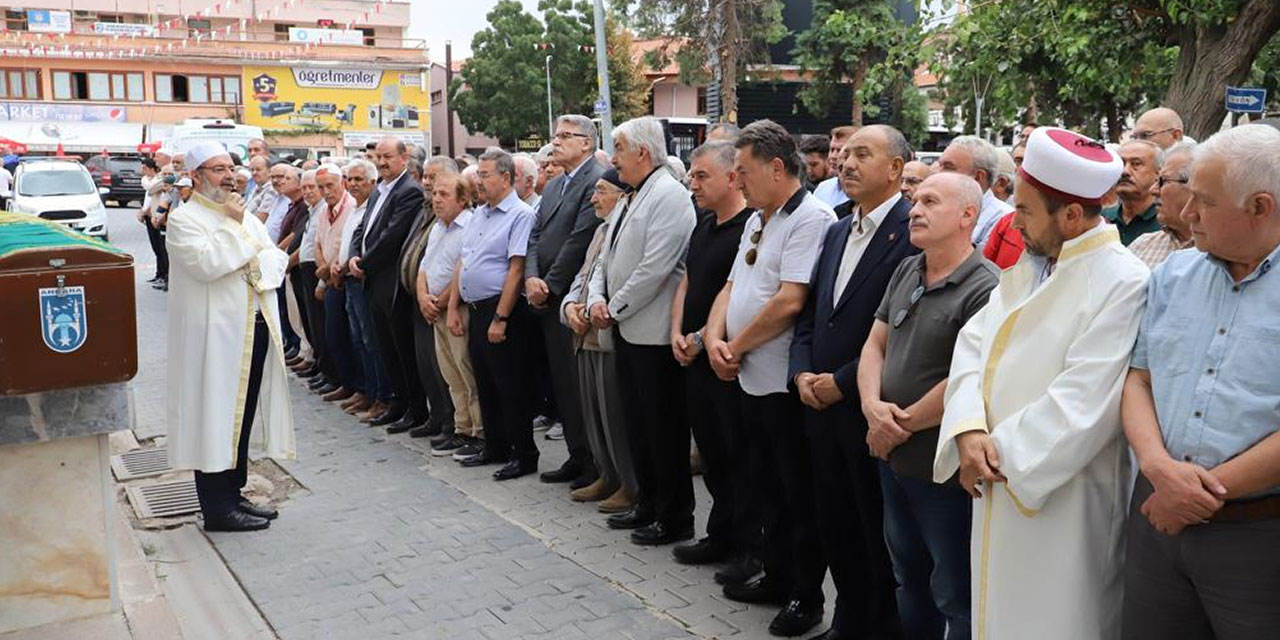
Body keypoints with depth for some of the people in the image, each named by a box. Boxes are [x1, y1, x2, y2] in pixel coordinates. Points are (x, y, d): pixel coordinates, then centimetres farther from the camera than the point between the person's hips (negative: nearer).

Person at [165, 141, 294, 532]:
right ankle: (217, 508, 6)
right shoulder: (184, 219, -5)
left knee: (243, 414, 12)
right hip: (215, 334, -7)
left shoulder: (244, 216, 18)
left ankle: (233, 494, 23)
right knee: (215, 416, -2)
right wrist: (232, 224, -11)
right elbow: (206, 264, -20)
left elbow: (279, 258, 12)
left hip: (256, 326, 7)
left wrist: (257, 264, -8)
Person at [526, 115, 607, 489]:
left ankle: (596, 465, 7)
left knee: (579, 384, -4)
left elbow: (580, 240, -16)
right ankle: (577, 458, 22)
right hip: (547, 301, 9)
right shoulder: (553, 186, 19)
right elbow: (536, 236, 14)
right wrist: (532, 278, -3)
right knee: (561, 383, 12)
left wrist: (551, 286, -13)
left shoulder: (596, 181, -10)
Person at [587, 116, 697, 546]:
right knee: (637, 421, 16)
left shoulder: (669, 196, -13)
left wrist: (616, 308, -12)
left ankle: (675, 518, 11)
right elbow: (607, 257, 20)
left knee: (664, 427, -1)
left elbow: (654, 268, -21)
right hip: (627, 330, 10)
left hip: (654, 333, -10)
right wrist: (597, 299, 3)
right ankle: (648, 504, 29)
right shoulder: (633, 199, 17)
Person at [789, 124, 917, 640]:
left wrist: (842, 383, -16)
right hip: (822, 406, 8)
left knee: (880, 535, 8)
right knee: (835, 529, 17)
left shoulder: (913, 231, -13)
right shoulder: (836, 232, 15)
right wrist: (802, 373, -1)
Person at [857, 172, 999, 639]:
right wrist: (873, 407, -10)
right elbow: (875, 344, 8)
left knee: (955, 596, 9)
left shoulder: (985, 289, -19)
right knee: (908, 577, 25)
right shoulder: (905, 272, 7)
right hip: (893, 457, 8)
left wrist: (901, 426, -14)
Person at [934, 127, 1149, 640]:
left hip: (1062, 499, -7)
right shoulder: (1025, 266, 9)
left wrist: (1001, 453, -15)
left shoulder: (1124, 283, -17)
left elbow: (1082, 404, -22)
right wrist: (969, 431, -13)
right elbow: (974, 343, 2)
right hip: (999, 486, 7)